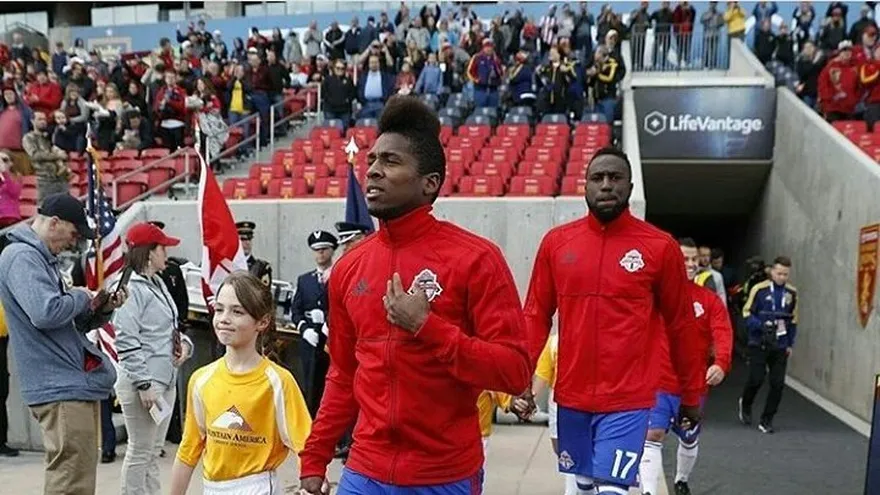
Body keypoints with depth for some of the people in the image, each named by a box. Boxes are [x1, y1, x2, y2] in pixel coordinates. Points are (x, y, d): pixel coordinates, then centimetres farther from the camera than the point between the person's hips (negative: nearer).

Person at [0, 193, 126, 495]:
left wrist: (101, 310, 6)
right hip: (61, 387, -10)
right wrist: (80, 297, -9)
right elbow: (46, 313, -27)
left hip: (75, 383, 10)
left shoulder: (40, 257, 19)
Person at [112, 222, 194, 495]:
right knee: (140, 452, 2)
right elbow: (126, 342, -19)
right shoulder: (131, 288, -14)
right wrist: (144, 385, -21)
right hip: (143, 383, -9)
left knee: (154, 450, 17)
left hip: (167, 380, 9)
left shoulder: (158, 284, 12)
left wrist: (184, 342, 1)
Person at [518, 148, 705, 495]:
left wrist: (692, 394, 8)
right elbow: (536, 315, 5)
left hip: (627, 401, -3)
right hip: (571, 397, 3)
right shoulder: (555, 242, 1)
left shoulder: (660, 246, -5)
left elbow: (681, 325, 2)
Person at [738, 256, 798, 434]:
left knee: (778, 384, 0)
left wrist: (790, 344, 12)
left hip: (780, 347, 3)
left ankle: (766, 421, 14)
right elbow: (747, 313, -4)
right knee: (756, 379, -4)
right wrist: (762, 325, -20)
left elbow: (793, 320, 14)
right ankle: (745, 405, 27)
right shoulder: (759, 289, -7)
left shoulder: (792, 292, 5)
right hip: (759, 344, -3)